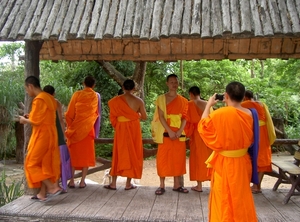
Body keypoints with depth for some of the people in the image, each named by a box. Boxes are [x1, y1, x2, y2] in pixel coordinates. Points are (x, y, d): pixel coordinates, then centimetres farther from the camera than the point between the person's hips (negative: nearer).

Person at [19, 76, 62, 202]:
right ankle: (43, 194, 17)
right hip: (49, 135, 9)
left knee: (31, 164, 1)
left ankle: (53, 187, -4)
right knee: (45, 164, 12)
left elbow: (35, 121, -19)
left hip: (41, 136, -9)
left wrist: (25, 120, 0)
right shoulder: (49, 98, 12)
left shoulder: (39, 100, -18)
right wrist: (30, 116, 15)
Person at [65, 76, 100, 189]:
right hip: (88, 128, 2)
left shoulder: (77, 94, -6)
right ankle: (82, 181, 6)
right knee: (86, 154, 6)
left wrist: (69, 126, 7)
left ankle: (72, 180, 8)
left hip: (75, 128, -1)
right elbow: (96, 113, 9)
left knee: (73, 153, 8)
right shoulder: (95, 96, 1)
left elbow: (69, 114, -5)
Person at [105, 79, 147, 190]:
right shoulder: (138, 101, -5)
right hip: (134, 129, -1)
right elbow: (144, 117, 2)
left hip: (120, 129, 1)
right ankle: (128, 183, 12)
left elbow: (112, 117, 0)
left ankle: (113, 183, 13)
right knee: (132, 154, 8)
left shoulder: (116, 100, -4)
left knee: (118, 154, 10)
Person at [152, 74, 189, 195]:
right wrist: (169, 131, -16)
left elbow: (184, 117, 5)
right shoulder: (161, 98, 0)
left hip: (179, 134, 3)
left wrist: (180, 131, -11)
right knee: (163, 158, -1)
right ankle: (162, 185, 7)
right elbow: (161, 117, -7)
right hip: (165, 133, -3)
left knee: (178, 158, 7)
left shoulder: (183, 100, 9)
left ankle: (177, 184, 17)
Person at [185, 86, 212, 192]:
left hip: (197, 134, -4)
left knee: (198, 159, 4)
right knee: (209, 158, 12)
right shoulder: (207, 104, 7)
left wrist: (188, 134, 1)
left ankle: (199, 185, 8)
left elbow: (189, 121, -10)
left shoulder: (190, 104, -6)